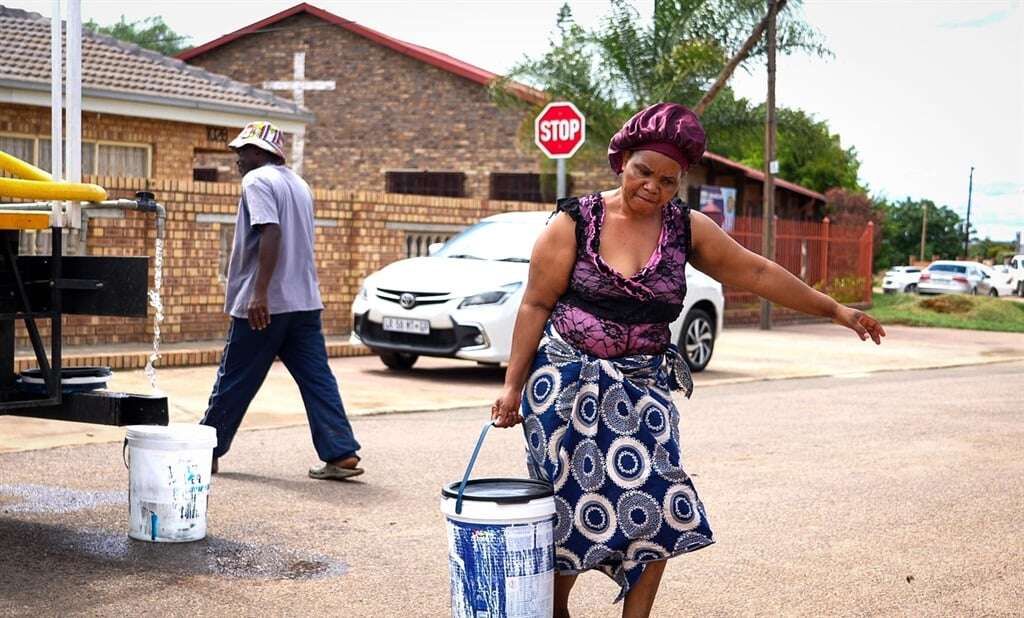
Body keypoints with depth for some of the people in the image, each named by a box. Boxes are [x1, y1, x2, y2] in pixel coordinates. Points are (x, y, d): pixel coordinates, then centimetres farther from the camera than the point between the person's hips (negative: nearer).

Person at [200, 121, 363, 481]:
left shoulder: (257, 180, -8)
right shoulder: (299, 184, 19)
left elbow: (271, 233, -21)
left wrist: (259, 293, -26)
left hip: (265, 303, -7)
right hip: (305, 301, 8)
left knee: (234, 381, 4)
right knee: (317, 379, 2)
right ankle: (342, 455, -5)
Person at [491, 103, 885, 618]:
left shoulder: (687, 229, 3)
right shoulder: (574, 223, -7)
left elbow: (757, 273, 8)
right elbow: (536, 305, -4)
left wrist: (833, 309, 11)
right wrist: (513, 384, -5)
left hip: (642, 387, 3)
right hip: (568, 384, -3)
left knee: (656, 507, -5)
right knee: (573, 507, -1)